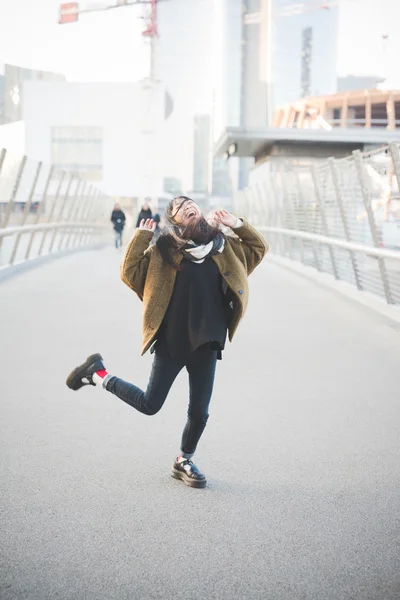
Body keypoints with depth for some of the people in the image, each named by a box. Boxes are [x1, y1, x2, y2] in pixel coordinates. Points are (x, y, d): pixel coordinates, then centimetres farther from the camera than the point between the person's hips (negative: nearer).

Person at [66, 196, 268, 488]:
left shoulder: (223, 246, 7)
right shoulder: (164, 249, -4)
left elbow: (259, 247, 18)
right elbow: (130, 272, -6)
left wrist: (237, 224, 4)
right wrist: (142, 236, -10)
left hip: (205, 343, 3)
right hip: (171, 341, -3)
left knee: (200, 411, 7)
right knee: (149, 404, 4)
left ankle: (184, 461, 31)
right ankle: (99, 374, 26)